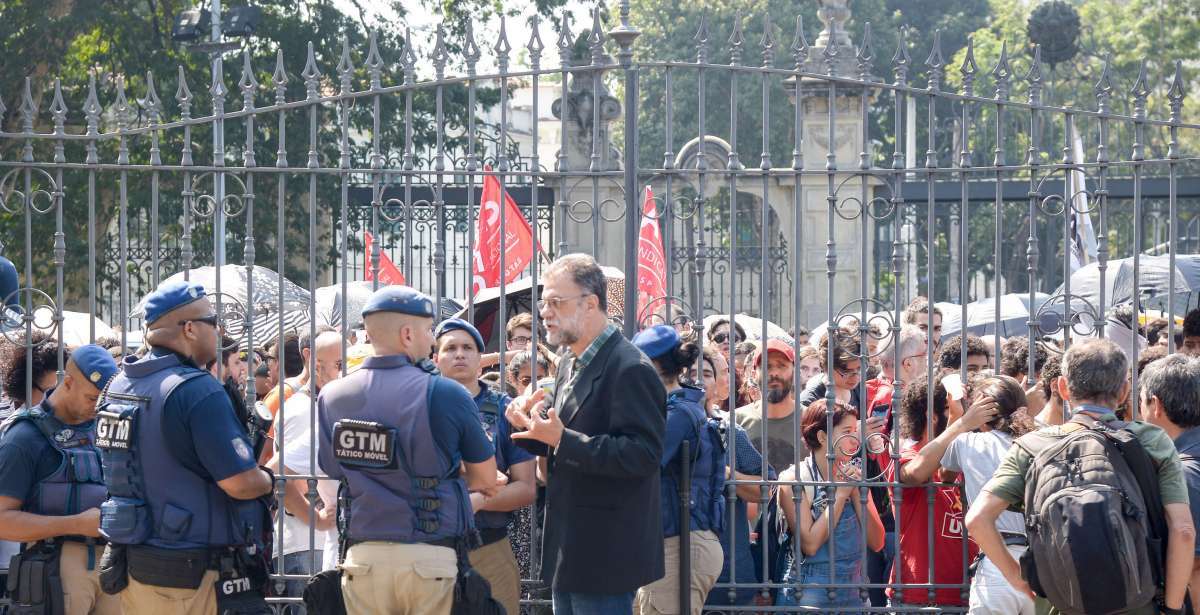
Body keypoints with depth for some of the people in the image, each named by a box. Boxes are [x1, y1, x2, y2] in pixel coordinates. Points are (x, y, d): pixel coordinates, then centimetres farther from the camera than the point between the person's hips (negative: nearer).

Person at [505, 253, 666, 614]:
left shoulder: (631, 370, -16)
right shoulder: (570, 365, 14)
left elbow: (643, 454, -24)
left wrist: (563, 439, -28)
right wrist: (530, 424, 1)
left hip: (605, 553, -10)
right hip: (568, 549, 10)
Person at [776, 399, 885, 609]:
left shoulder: (854, 476, 5)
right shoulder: (794, 480, -9)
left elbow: (876, 543, -1)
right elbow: (810, 544, -18)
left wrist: (857, 494, -11)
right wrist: (841, 495, -14)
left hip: (854, 592, 4)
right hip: (809, 594, -4)